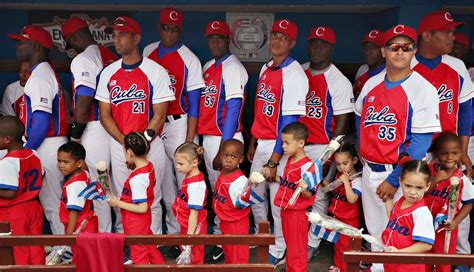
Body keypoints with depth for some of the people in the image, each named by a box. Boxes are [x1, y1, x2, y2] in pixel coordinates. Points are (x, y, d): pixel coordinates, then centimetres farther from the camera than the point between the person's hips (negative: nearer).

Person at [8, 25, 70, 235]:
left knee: (50, 202, -3)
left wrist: (25, 152, -15)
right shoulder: (46, 72, 18)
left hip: (46, 146, -10)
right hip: (52, 145, 10)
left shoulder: (39, 78, -13)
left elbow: (42, 122, -21)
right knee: (53, 201, 13)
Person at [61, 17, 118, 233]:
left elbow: (84, 102, -16)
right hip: (113, 125, 8)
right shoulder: (110, 56, 12)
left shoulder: (82, 60, -10)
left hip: (94, 129, -8)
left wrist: (75, 136, -9)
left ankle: (103, 234, 6)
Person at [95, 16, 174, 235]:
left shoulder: (156, 71, -4)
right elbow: (105, 115, 6)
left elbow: (159, 115, -7)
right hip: (118, 145, 4)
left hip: (150, 145, -4)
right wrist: (126, 142, -9)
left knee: (150, 201, 3)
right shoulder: (108, 73, 8)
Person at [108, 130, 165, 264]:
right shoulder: (149, 166, -4)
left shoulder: (137, 178, -29)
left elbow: (142, 208, -27)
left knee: (139, 254, 9)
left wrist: (118, 203, -19)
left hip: (135, 222, -8)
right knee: (150, 248, 23)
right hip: (144, 219, 8)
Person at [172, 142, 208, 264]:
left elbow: (194, 213, -26)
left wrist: (189, 235, -23)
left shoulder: (195, 185, -27)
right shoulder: (190, 177, 2)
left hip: (193, 229, -9)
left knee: (194, 260, 7)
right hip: (186, 227, 9)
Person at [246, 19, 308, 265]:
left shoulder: (294, 74, -15)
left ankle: (278, 251, 19)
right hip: (261, 143, 8)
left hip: (281, 146, -8)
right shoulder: (265, 69, 11)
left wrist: (274, 161, -19)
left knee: (278, 200, 2)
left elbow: (289, 121, -19)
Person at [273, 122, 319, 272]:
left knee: (297, 248, 6)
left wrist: (304, 190, -40)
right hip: (285, 209, 9)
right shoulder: (289, 160, 5)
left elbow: (309, 195, -22)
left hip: (297, 212, -9)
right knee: (289, 245, 23)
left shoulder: (308, 166, -21)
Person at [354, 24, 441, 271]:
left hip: (398, 172, -6)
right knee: (374, 230, 18)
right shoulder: (371, 84, 6)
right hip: (369, 169, 6)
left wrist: (394, 179, -18)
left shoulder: (423, 90, -12)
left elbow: (421, 142, -16)